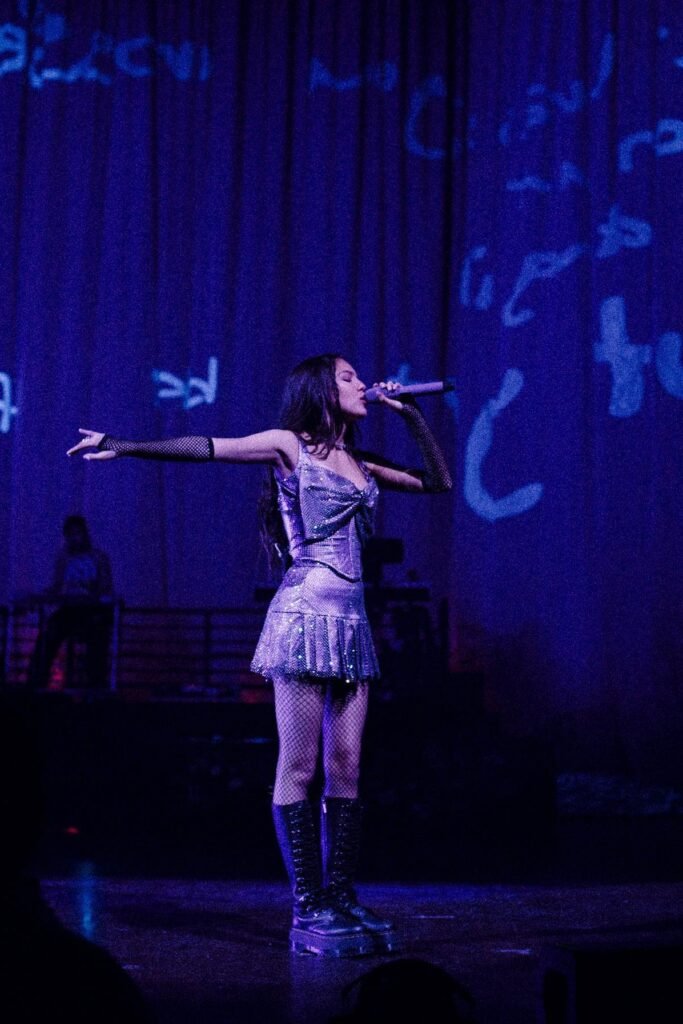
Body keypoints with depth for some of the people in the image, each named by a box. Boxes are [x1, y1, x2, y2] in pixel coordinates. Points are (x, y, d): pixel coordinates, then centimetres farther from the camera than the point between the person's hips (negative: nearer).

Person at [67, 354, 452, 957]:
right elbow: (205, 448, -2)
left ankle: (341, 899, 7)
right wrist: (123, 445, -10)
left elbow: (440, 483, 25)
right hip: (306, 612, -6)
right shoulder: (290, 446, 4)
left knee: (346, 767, 3)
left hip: (352, 622, 6)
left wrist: (413, 417, 17)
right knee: (300, 767, -6)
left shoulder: (362, 466, 19)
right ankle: (308, 911, -5)